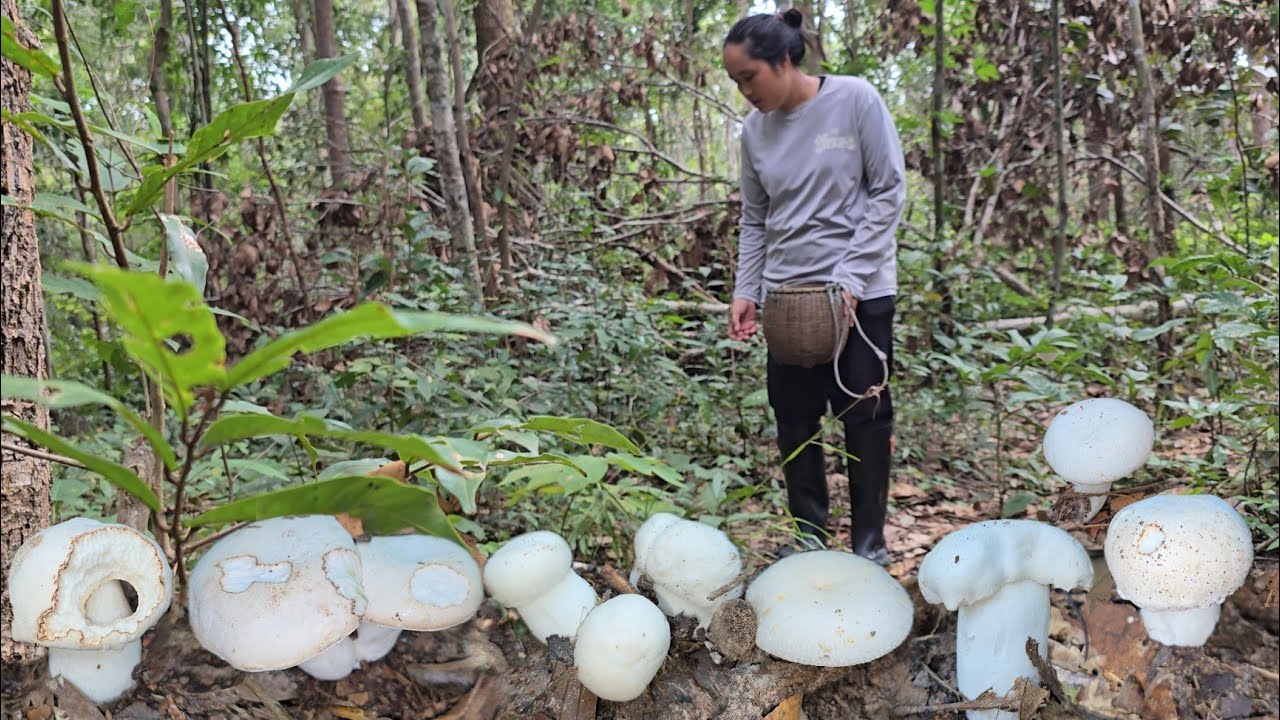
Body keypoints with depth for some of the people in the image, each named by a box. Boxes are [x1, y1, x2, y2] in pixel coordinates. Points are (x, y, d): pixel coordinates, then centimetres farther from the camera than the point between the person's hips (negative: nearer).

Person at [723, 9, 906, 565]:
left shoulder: (855, 100, -8)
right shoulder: (754, 129, 4)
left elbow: (888, 192, -8)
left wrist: (849, 278, -15)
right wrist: (745, 292, 0)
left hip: (860, 292, -4)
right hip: (787, 294, 4)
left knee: (864, 417, 1)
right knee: (794, 420, 7)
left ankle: (869, 543, 15)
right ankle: (809, 535, 21)